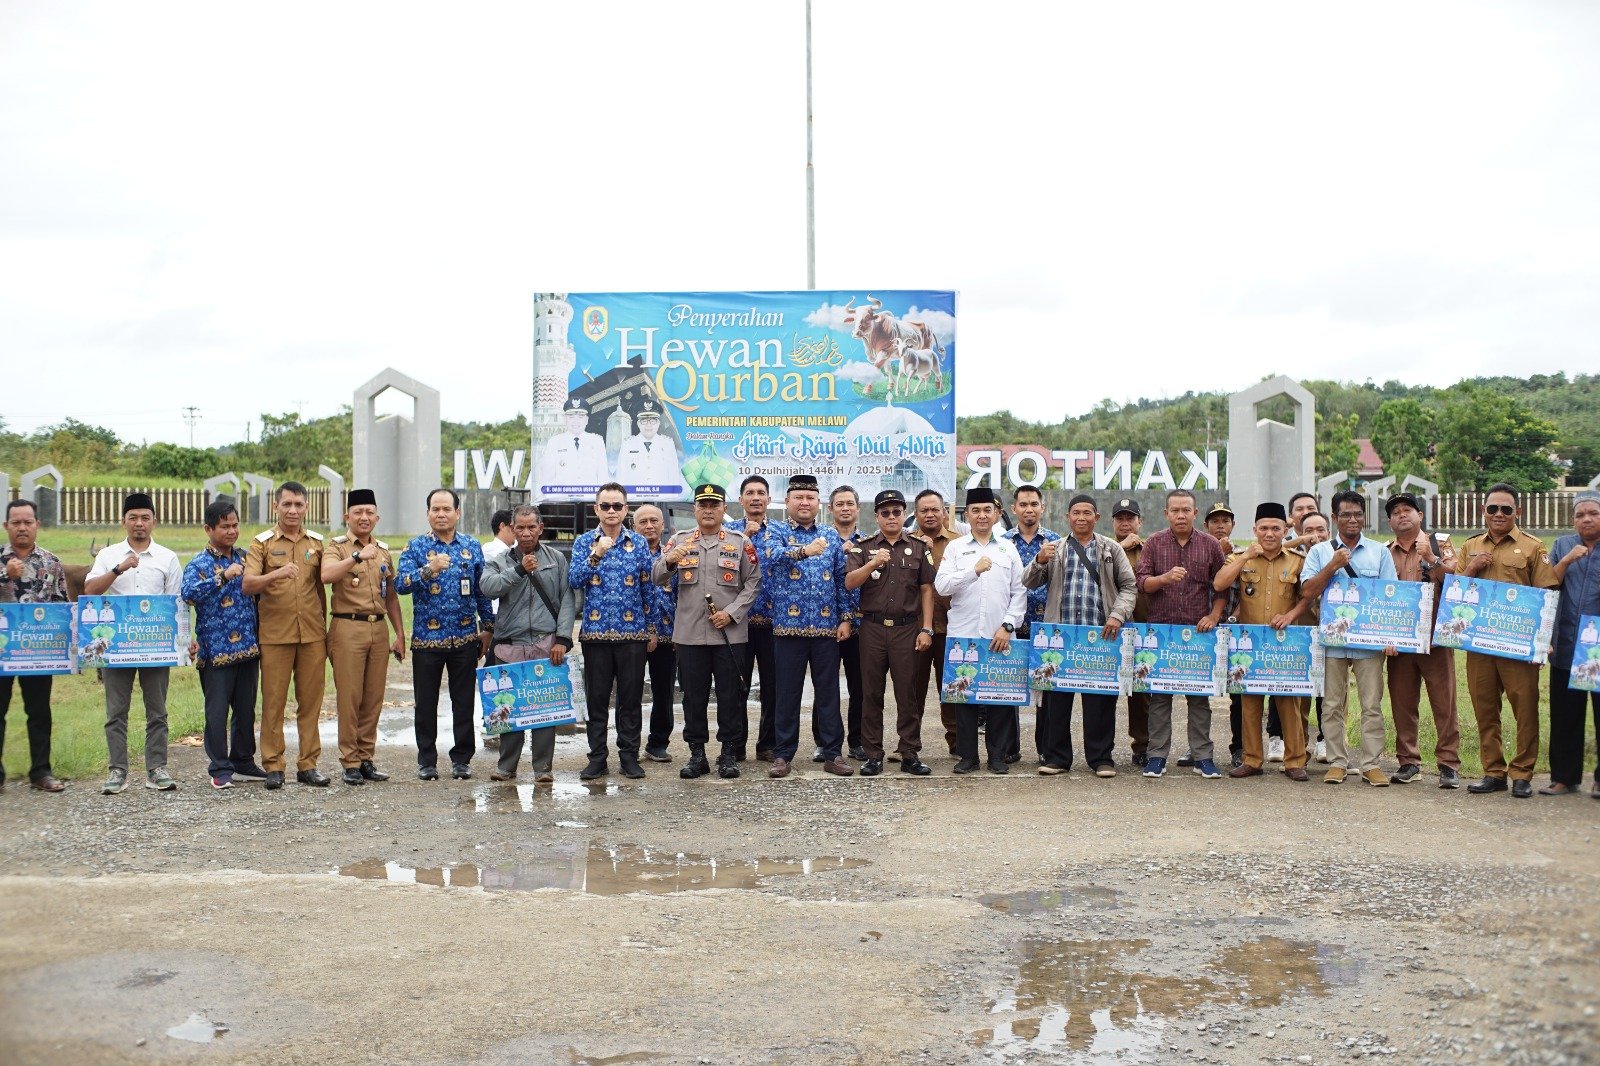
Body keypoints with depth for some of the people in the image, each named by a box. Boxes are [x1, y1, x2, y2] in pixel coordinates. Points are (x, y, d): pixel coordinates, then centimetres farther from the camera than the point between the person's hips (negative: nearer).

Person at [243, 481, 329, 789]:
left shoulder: (316, 542, 11)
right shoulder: (262, 542, 1)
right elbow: (248, 586, -11)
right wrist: (277, 573, -28)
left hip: (312, 634, 3)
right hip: (275, 634, -3)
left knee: (311, 701, 5)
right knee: (273, 701, 1)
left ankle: (308, 764, 13)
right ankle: (273, 765, 9)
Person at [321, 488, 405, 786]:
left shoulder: (384, 551, 16)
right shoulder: (337, 546, -1)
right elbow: (326, 575, -23)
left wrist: (400, 633, 15)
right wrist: (357, 556, -31)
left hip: (379, 629, 5)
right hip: (348, 628, -5)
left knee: (373, 698, 7)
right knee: (349, 697, -3)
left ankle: (367, 758, 15)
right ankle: (349, 762, 5)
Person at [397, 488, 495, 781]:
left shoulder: (472, 547, 8)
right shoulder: (417, 546, -1)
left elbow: (482, 590, 13)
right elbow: (400, 585, -14)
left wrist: (488, 626, 10)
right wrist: (428, 570, -29)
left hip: (465, 639, 2)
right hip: (427, 638, -2)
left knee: (464, 702, 6)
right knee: (426, 703, 6)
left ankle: (462, 759, 17)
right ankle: (426, 761, 17)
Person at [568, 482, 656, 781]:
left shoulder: (639, 543, 5)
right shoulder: (584, 542, 4)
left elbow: (647, 587, 8)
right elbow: (574, 580, -8)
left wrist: (651, 627, 7)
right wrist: (596, 555, -21)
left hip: (633, 632, 0)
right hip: (595, 631, 0)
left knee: (631, 697, 4)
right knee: (597, 697, 5)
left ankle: (629, 756, 13)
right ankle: (597, 757, 13)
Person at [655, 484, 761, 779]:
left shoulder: (740, 542, 6)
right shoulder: (679, 540, 9)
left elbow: (753, 583, 3)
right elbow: (657, 579, 3)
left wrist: (731, 613, -10)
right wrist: (668, 561, -19)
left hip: (729, 632, -1)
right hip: (689, 633, 1)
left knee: (730, 694, 4)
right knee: (693, 695, 6)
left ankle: (729, 753, 14)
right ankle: (697, 754, 15)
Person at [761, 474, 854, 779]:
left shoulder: (831, 537, 11)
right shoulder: (776, 532, 2)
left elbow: (842, 579, 11)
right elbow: (772, 556, -22)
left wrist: (845, 618, 2)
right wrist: (805, 551, -40)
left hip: (827, 627, 2)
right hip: (789, 626, -2)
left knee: (828, 691, 6)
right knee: (788, 693, 4)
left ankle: (832, 753, 13)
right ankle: (783, 754, 12)